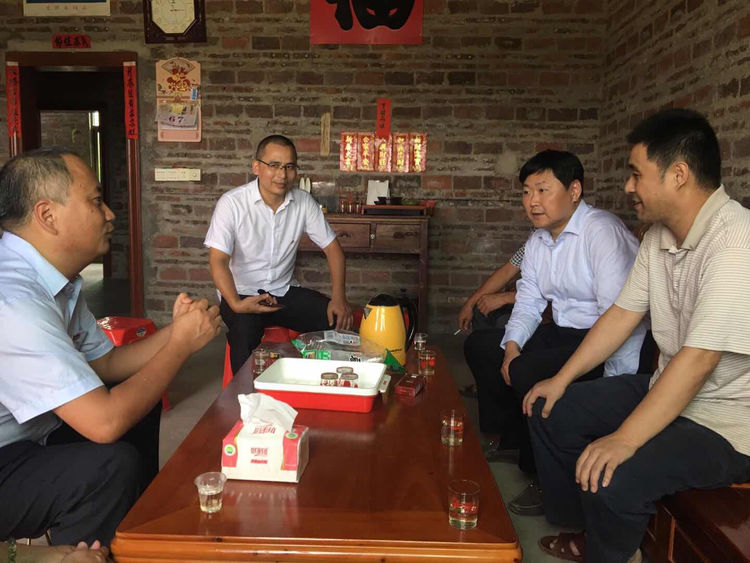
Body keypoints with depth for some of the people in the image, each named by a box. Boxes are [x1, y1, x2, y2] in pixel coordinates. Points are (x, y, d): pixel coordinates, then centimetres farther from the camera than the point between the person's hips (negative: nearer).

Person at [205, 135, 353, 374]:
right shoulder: (231, 203, -13)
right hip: (242, 293, -4)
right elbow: (218, 260, -17)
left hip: (284, 291, 4)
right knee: (245, 329, -35)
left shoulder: (304, 202, -2)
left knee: (336, 320, -16)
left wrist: (338, 297, -11)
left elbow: (332, 247, 2)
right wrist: (235, 304, -35)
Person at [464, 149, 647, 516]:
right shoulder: (538, 241, 10)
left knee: (527, 373, -30)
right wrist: (512, 344, -6)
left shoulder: (602, 231, -19)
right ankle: (510, 440, 20)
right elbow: (528, 302, 11)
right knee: (479, 346, 8)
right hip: (562, 333, 10)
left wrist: (613, 383, -27)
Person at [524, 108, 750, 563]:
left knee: (610, 478, -28)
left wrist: (624, 439, -31)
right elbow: (623, 315, 7)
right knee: (551, 412, 7)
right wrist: (562, 379, 5)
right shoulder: (659, 234, 2)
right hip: (667, 389, 9)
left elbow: (699, 358, -31)